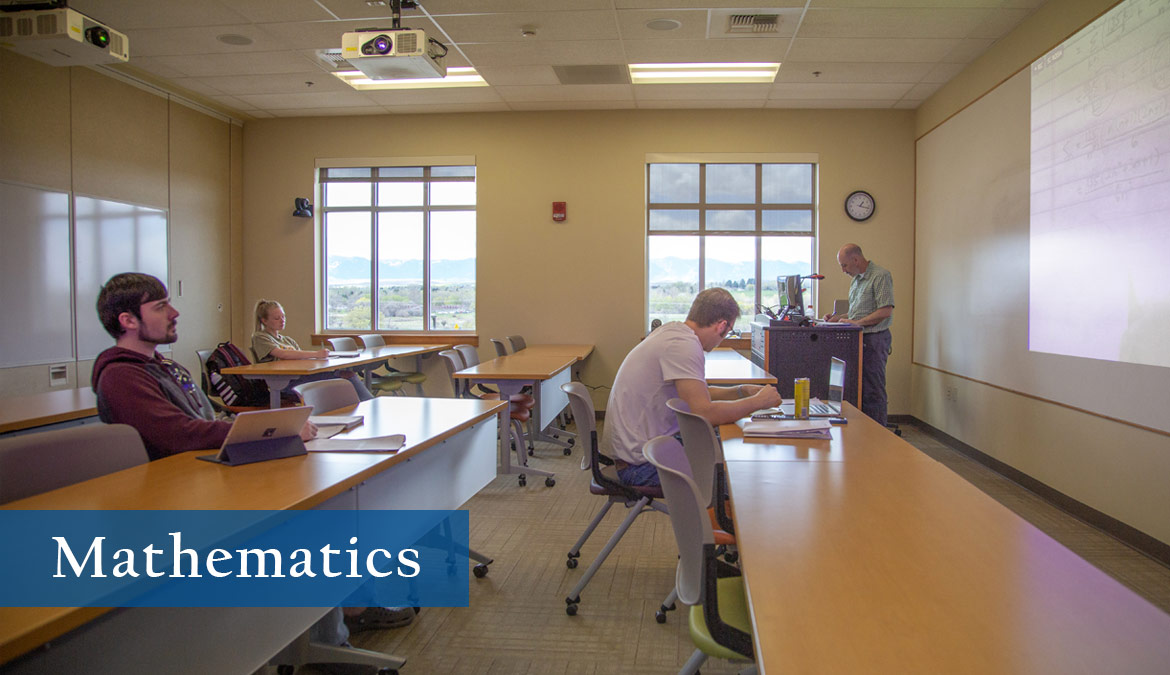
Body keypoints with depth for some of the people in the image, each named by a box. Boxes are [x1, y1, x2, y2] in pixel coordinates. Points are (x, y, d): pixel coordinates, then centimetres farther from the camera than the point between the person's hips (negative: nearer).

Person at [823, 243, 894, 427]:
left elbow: (886, 311, -18)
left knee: (873, 391, -6)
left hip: (874, 339, -9)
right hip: (858, 338, 9)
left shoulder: (880, 276, -11)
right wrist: (838, 317, 9)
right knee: (858, 388, 11)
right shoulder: (856, 279, 16)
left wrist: (856, 322, -18)